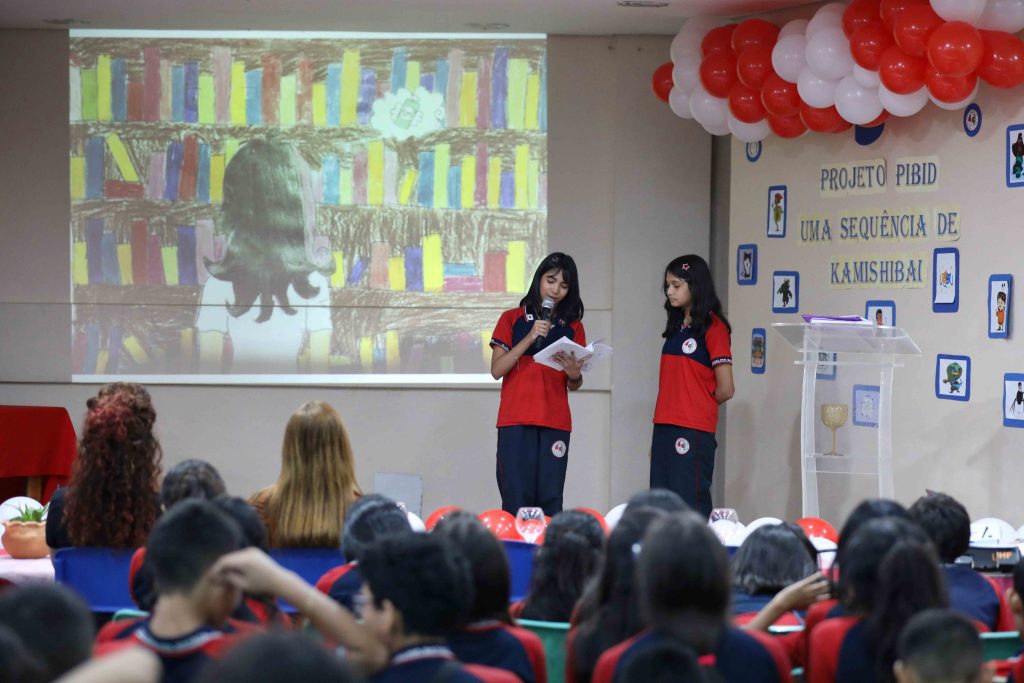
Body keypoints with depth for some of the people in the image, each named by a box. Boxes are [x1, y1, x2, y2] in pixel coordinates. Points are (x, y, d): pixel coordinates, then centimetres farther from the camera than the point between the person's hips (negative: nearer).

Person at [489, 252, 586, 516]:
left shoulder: (573, 327, 13)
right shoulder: (512, 319, 8)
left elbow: (574, 386, 14)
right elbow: (496, 370, -2)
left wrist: (573, 375, -10)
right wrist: (529, 338, -12)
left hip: (555, 424, 2)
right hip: (515, 423, -1)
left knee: (550, 501, -5)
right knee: (516, 499, -7)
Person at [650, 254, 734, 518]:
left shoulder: (712, 327, -6)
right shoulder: (676, 327, 16)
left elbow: (725, 390, -9)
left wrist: (698, 406, 8)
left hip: (693, 432, -8)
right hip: (664, 428, 8)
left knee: (691, 506, -7)